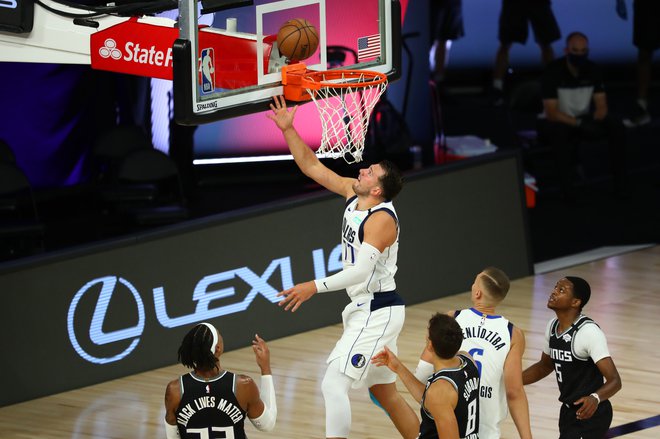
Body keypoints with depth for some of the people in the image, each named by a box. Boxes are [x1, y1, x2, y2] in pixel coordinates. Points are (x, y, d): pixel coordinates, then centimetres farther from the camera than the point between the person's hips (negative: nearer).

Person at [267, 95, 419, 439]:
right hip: (365, 309, 10)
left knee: (334, 383, -16)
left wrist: (316, 286, -35)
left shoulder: (382, 219, -20)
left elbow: (362, 269, -30)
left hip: (378, 312, -10)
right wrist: (288, 130, 1)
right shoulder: (353, 194, 4)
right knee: (385, 392, 16)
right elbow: (311, 166, 10)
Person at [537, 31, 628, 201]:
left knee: (617, 127, -19)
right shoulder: (553, 72, -19)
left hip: (583, 120, 5)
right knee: (560, 131, -40)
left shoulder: (592, 70, -5)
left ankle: (620, 184, -16)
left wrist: (592, 121, -26)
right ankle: (567, 190, -34)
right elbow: (552, 113, -23)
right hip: (556, 122, -5)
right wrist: (579, 124, -35)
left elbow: (602, 107, -4)